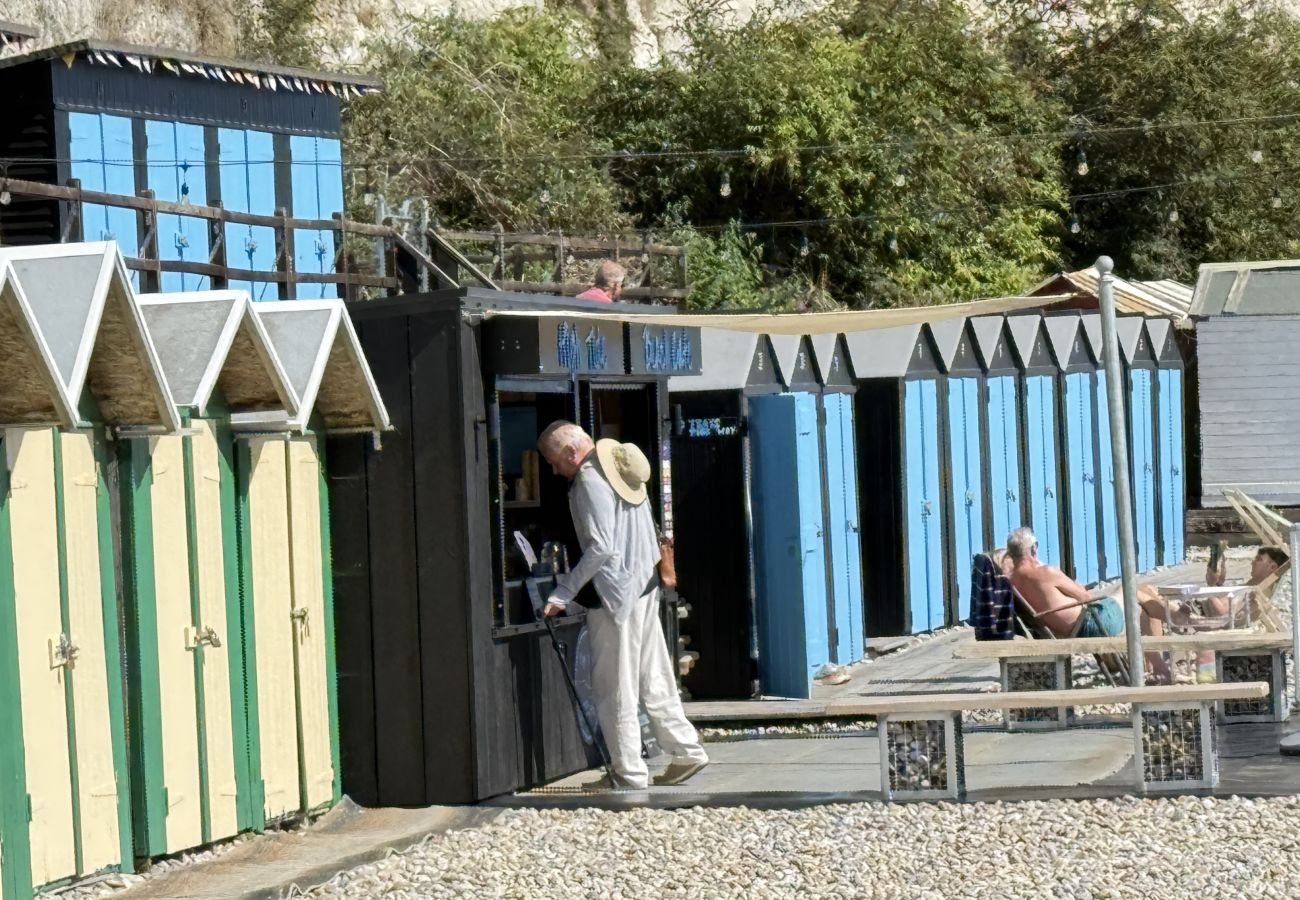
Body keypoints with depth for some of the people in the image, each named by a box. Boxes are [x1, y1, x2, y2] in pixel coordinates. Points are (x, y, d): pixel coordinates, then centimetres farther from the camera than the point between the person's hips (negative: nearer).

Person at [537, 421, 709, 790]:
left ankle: (629, 774, 0)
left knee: (615, 689, -3)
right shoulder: (619, 466, 14)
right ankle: (686, 750, 18)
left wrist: (563, 594, -19)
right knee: (653, 680, 16)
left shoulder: (590, 479, -15)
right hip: (645, 587, 9)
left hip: (615, 593, -9)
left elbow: (600, 547, -23)